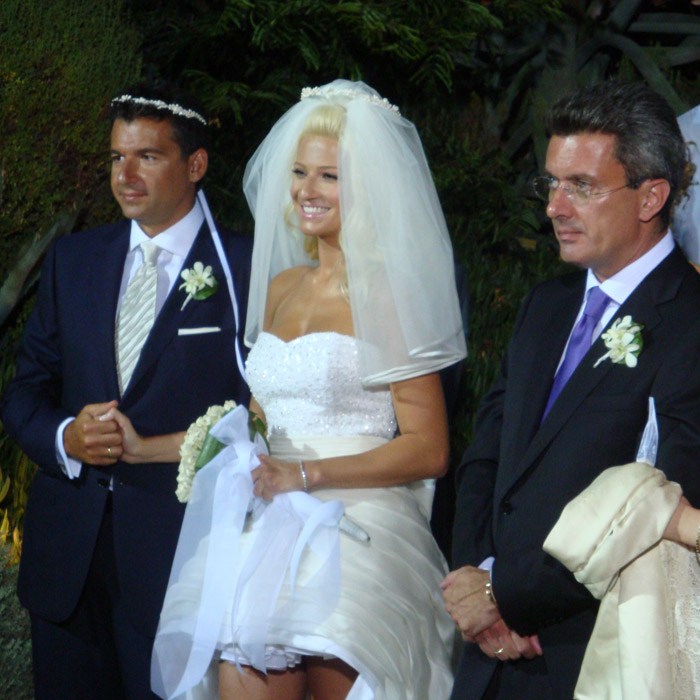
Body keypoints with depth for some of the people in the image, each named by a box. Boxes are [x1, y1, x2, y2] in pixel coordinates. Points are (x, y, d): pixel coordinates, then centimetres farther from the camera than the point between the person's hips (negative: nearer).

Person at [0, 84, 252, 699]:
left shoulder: (245, 269, -3)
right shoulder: (73, 260, 12)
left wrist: (149, 444, -12)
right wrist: (64, 438, -9)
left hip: (178, 549, -4)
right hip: (67, 553, 4)